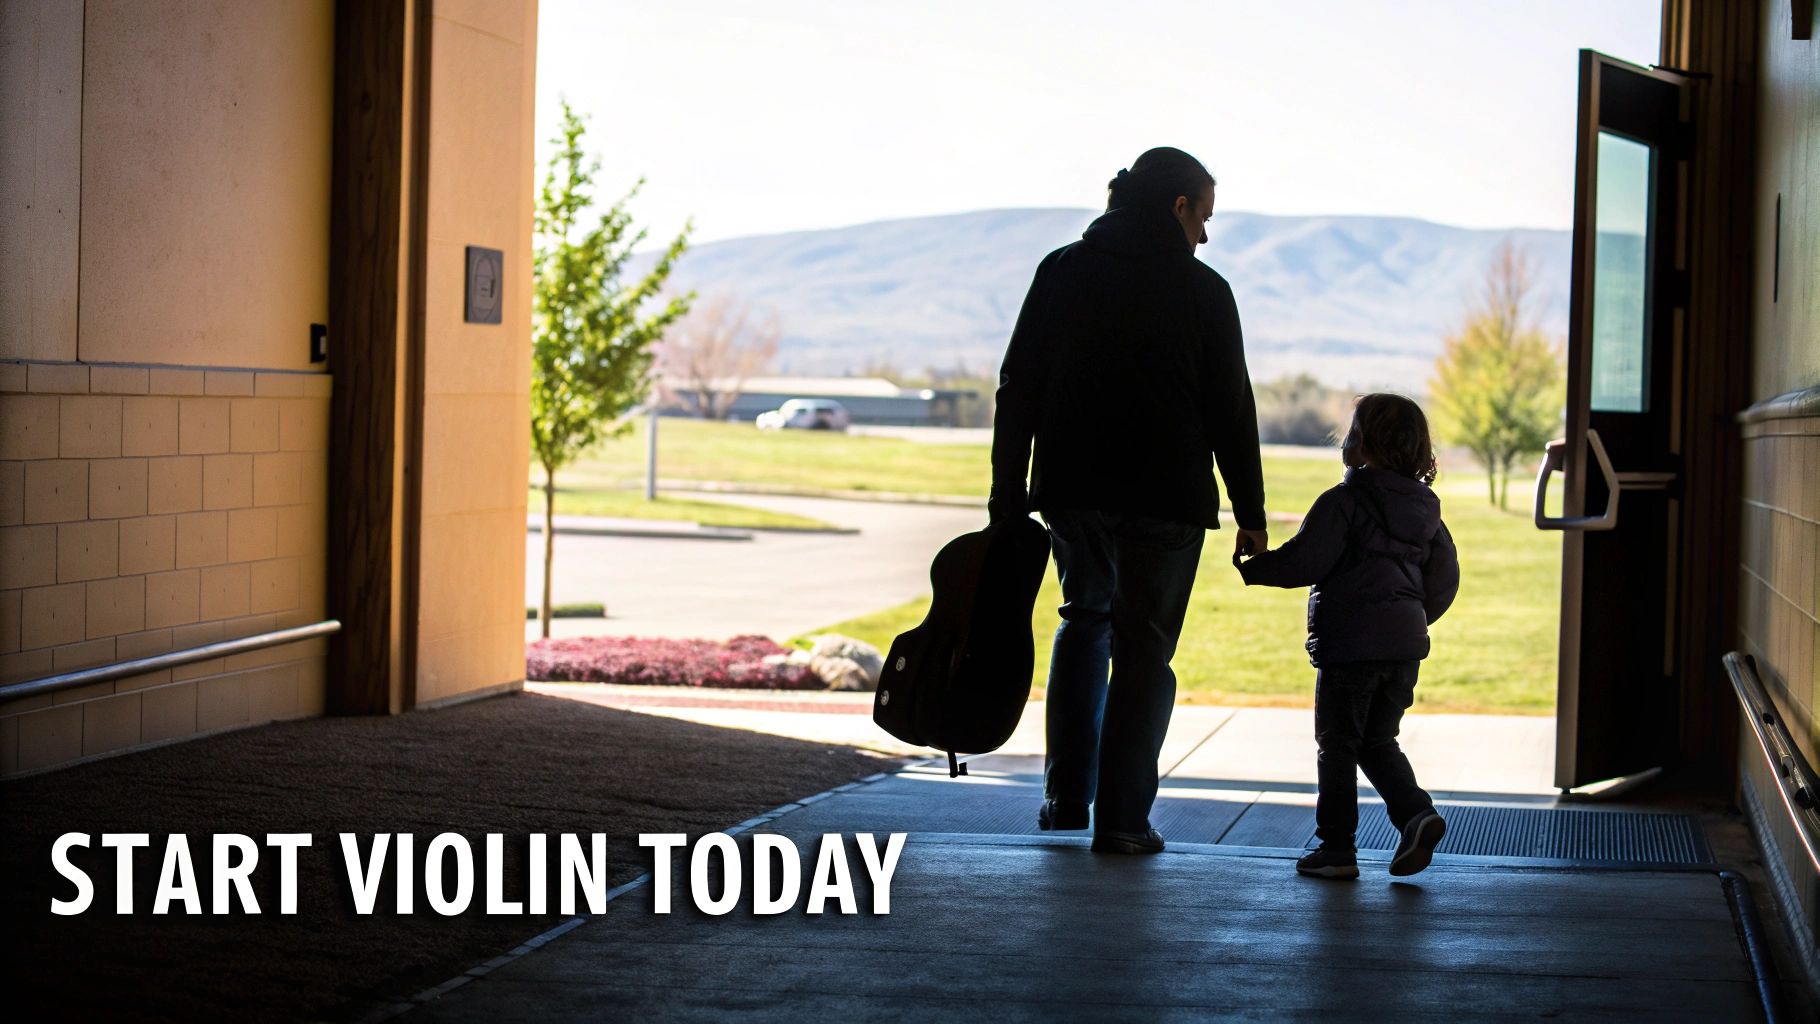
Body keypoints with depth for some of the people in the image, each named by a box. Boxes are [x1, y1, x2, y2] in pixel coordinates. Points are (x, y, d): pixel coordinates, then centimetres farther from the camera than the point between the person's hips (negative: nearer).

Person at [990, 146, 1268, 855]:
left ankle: (1067, 797, 16)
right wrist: (1251, 516, 2)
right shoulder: (1202, 289, -3)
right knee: (1144, 647, 4)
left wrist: (1007, 497, 5)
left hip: (1072, 485, 3)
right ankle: (1121, 818, -1)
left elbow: (1018, 389, 3)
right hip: (1167, 497, -3)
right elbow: (1230, 410, -3)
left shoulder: (1062, 272, 5)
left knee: (1085, 620, 22)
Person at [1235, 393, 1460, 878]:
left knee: (1338, 746, 4)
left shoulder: (1344, 502, -11)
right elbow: (1445, 578, 14)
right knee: (1378, 743, 18)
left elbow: (1304, 561, -16)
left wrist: (1250, 569, -1)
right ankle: (1417, 813, -3)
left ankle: (1336, 847, 5)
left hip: (1350, 642, -6)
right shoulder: (1425, 507, 10)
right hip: (1405, 646, 7)